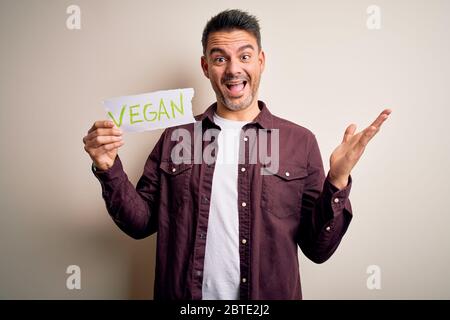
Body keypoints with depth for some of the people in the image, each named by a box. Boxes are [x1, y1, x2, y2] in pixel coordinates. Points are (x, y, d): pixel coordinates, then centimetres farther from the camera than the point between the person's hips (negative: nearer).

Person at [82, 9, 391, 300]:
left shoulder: (301, 142, -7)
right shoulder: (175, 138, -3)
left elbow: (318, 249, -5)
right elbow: (141, 222, 0)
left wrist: (337, 182, -19)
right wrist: (109, 169, -14)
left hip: (270, 294, 0)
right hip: (183, 294, 1)